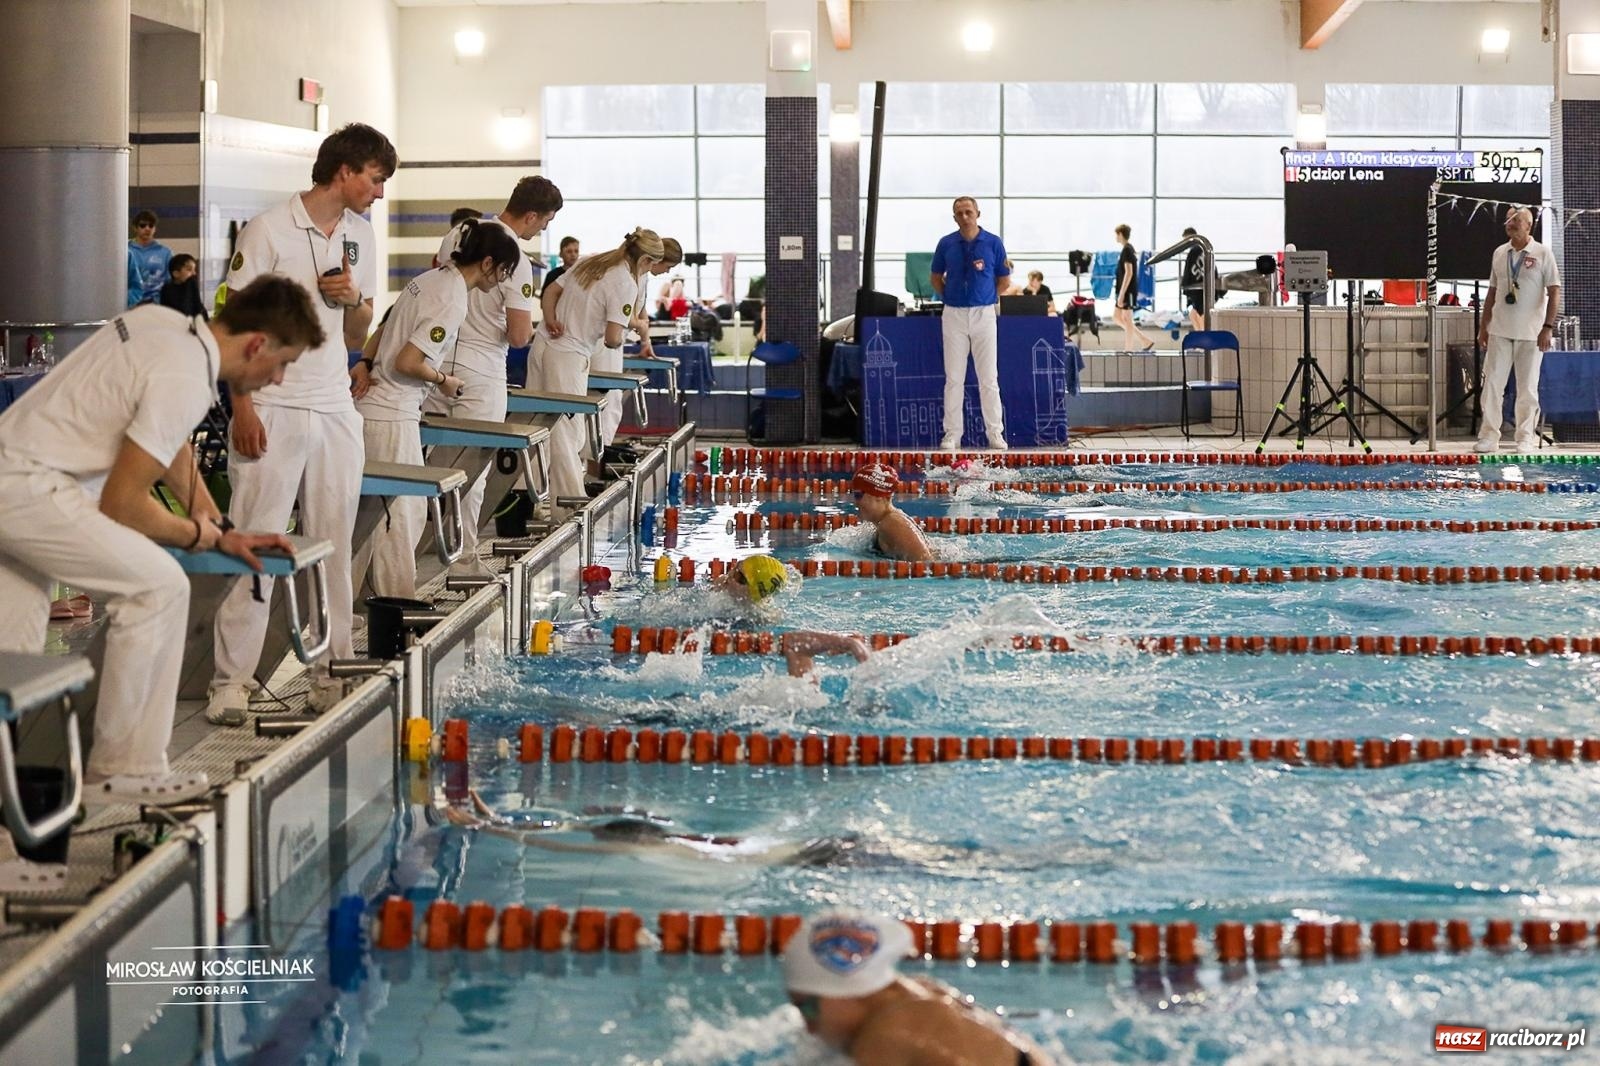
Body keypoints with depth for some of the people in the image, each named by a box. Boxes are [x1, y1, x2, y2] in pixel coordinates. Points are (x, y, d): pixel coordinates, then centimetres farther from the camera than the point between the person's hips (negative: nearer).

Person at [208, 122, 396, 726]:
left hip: (336, 410, 6)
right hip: (274, 408, -6)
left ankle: (330, 674, 14)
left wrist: (353, 299, -2)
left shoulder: (360, 237, 14)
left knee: (333, 546, 7)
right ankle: (232, 679, -2)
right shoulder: (269, 231, -6)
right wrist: (242, 407, -13)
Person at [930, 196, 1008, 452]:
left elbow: (1002, 280, 8)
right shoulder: (946, 244, 4)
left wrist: (993, 301, 2)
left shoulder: (993, 243, 1)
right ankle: (952, 434, 5)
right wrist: (949, 297, 4)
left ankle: (995, 433, 5)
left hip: (984, 313, -1)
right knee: (953, 378, 2)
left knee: (988, 377, 0)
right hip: (954, 315, 1)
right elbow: (936, 277, 14)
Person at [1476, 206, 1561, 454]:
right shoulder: (1500, 253, 10)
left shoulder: (1542, 254, -3)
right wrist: (1483, 326, 12)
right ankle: (1489, 437, 5)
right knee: (1492, 383, 0)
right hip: (1500, 331, 4)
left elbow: (1554, 292, -5)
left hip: (1529, 333, -4)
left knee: (1527, 387, 2)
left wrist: (1548, 327, -13)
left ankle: (1526, 438, 11)